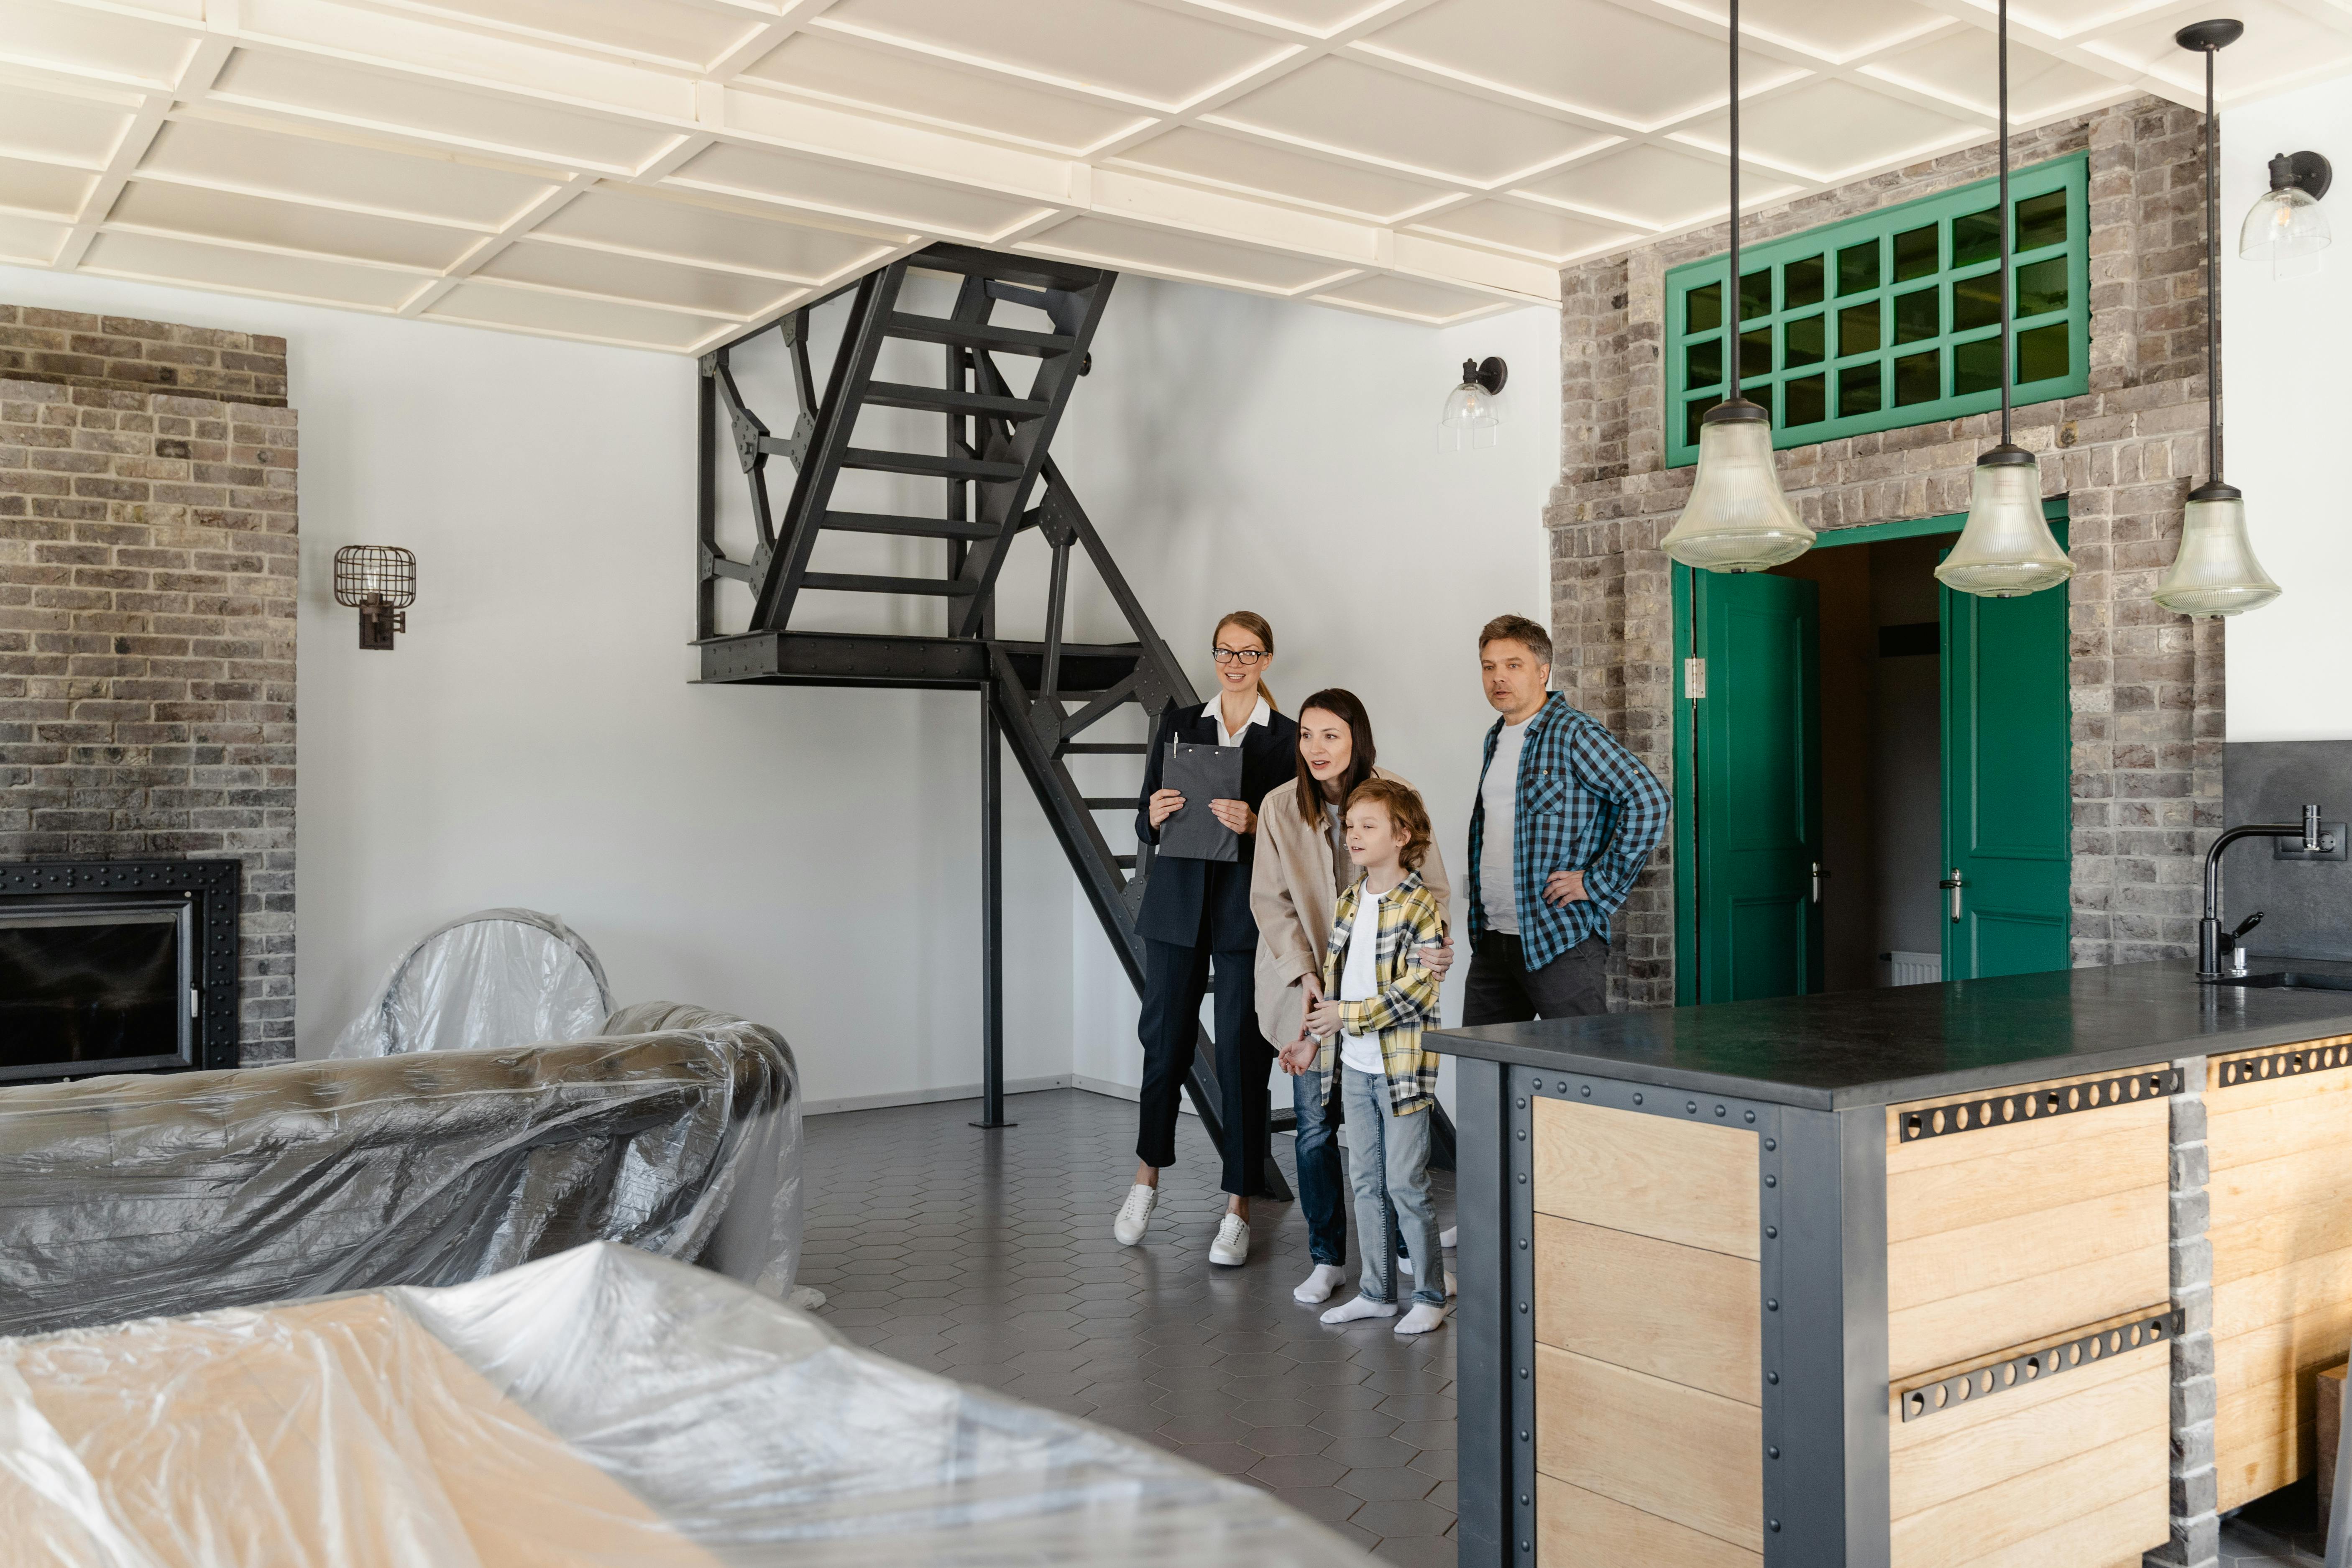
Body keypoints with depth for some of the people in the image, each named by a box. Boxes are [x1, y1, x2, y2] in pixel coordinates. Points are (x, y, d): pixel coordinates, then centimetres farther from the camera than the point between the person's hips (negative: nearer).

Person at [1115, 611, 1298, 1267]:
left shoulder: (1288, 739, 3)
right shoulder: (1178, 723, 10)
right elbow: (1144, 825, 9)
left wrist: (1255, 824, -19)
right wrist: (1156, 815, -13)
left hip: (1249, 913, -2)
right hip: (1178, 905, 2)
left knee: (1242, 1058, -1)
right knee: (1164, 1044, 8)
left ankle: (1238, 1211, 10)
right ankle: (1147, 1177, 31)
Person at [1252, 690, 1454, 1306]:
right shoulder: (1280, 806, -3)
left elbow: (1433, 886, 0)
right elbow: (1271, 900, -1)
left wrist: (1429, 946, -18)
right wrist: (1305, 973, -11)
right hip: (1309, 984, 1)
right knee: (1315, 1122, 1)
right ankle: (1327, 1259, 14)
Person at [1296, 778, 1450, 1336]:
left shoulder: (1420, 906, -13)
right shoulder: (1349, 901, 9)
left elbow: (1417, 990, -18)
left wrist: (1350, 1016, -17)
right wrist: (1314, 1039, 13)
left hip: (1401, 1065, -7)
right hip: (1354, 1065, 7)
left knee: (1406, 1184, -1)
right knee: (1365, 1181, 13)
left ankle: (1430, 1296, 12)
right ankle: (1376, 1291, 24)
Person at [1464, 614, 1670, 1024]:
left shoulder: (1573, 734, -10)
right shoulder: (1496, 738, 15)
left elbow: (1651, 801, -19)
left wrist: (1599, 883, -17)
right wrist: (1478, 923, 17)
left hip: (1561, 943, -8)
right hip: (1491, 940, 8)